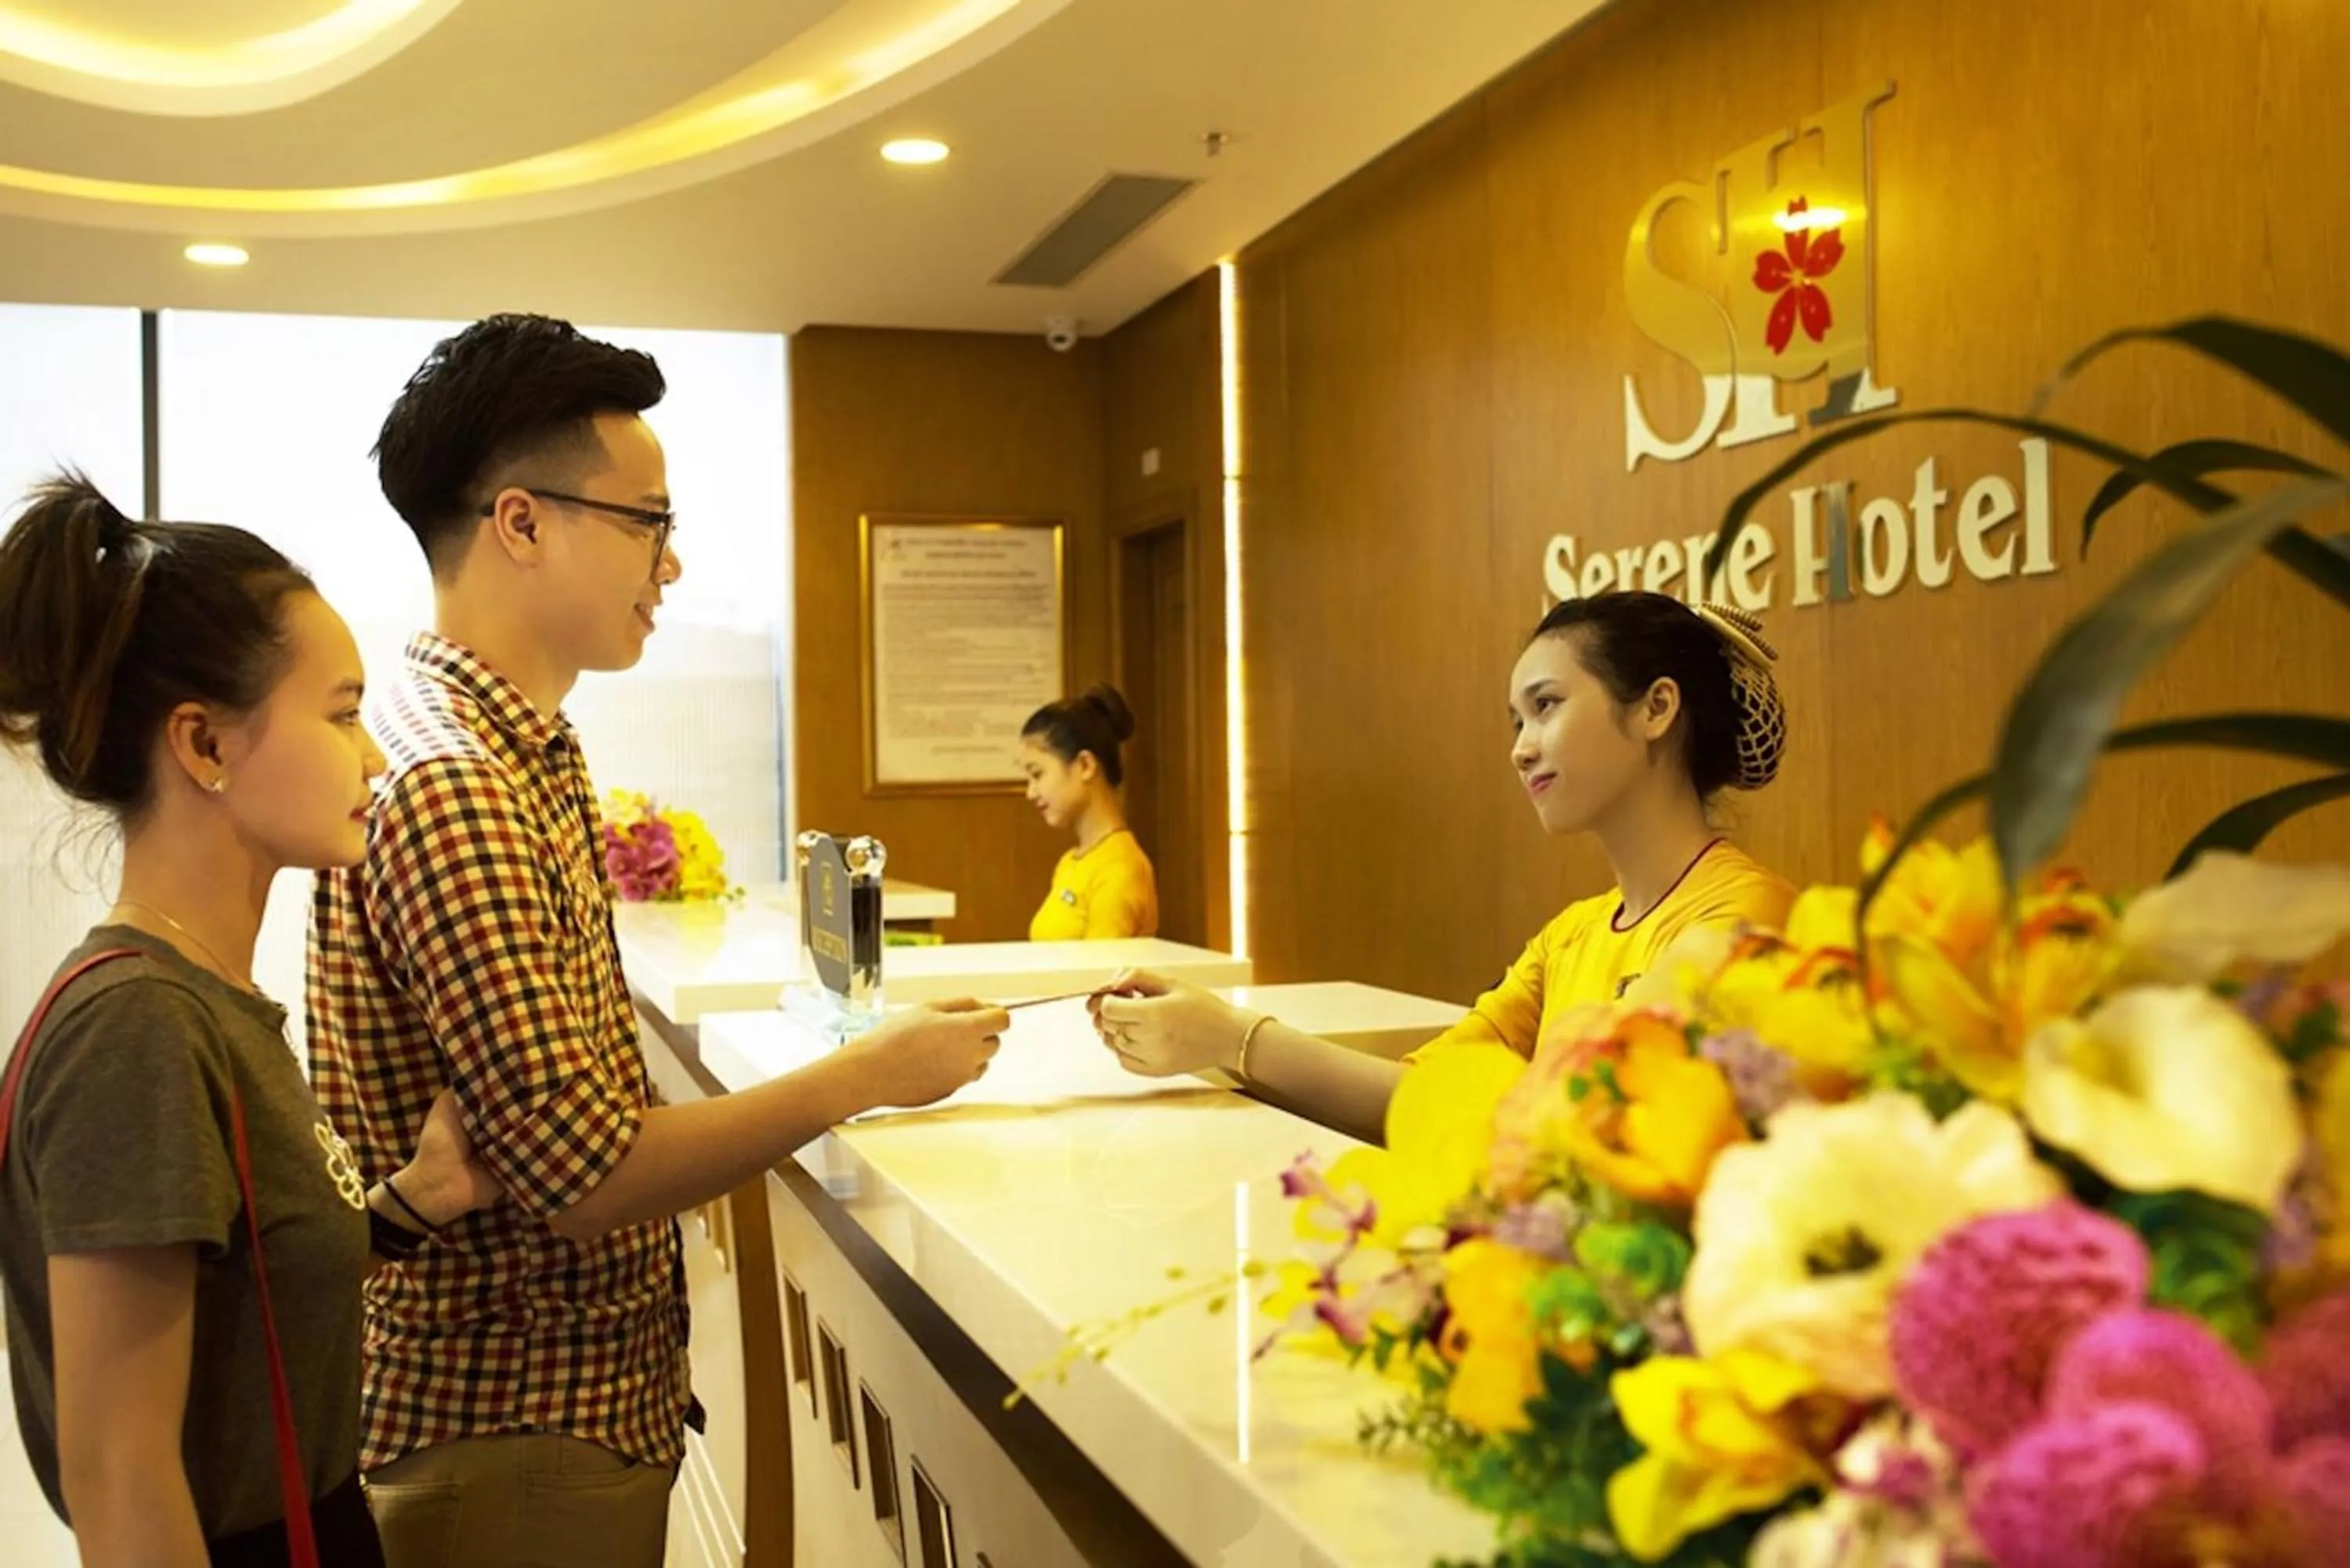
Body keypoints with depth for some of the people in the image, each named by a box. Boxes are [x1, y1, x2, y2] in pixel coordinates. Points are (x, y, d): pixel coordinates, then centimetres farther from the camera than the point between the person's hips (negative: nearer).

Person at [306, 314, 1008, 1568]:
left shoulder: (526, 753, 7)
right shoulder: (449, 789, -25)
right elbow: (586, 1175, -26)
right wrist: (867, 1075, -17)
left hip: (594, 1392, 9)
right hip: (515, 1448, -9)